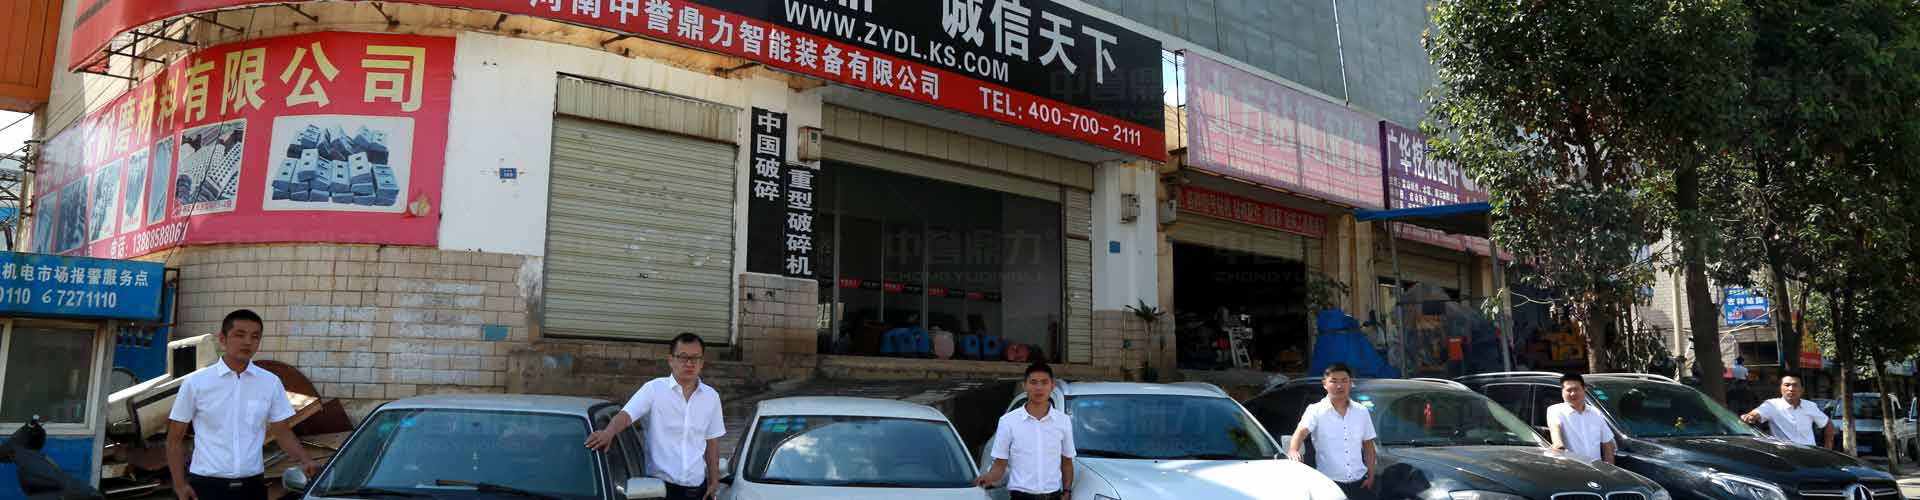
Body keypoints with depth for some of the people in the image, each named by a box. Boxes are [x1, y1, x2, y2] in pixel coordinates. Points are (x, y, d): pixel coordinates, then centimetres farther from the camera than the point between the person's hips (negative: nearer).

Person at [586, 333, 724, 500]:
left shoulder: (711, 396, 7)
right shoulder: (653, 389, -4)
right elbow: (626, 415, -16)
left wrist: (714, 480, 10)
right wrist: (608, 432, -37)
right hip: (659, 486, -3)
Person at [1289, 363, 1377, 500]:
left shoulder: (1362, 412, 8)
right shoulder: (1316, 411, -5)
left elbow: (1368, 444, 15)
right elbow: (1301, 431, -22)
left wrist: (1371, 473, 7)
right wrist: (1293, 450, -42)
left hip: (1359, 483, 4)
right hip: (1329, 484, -4)